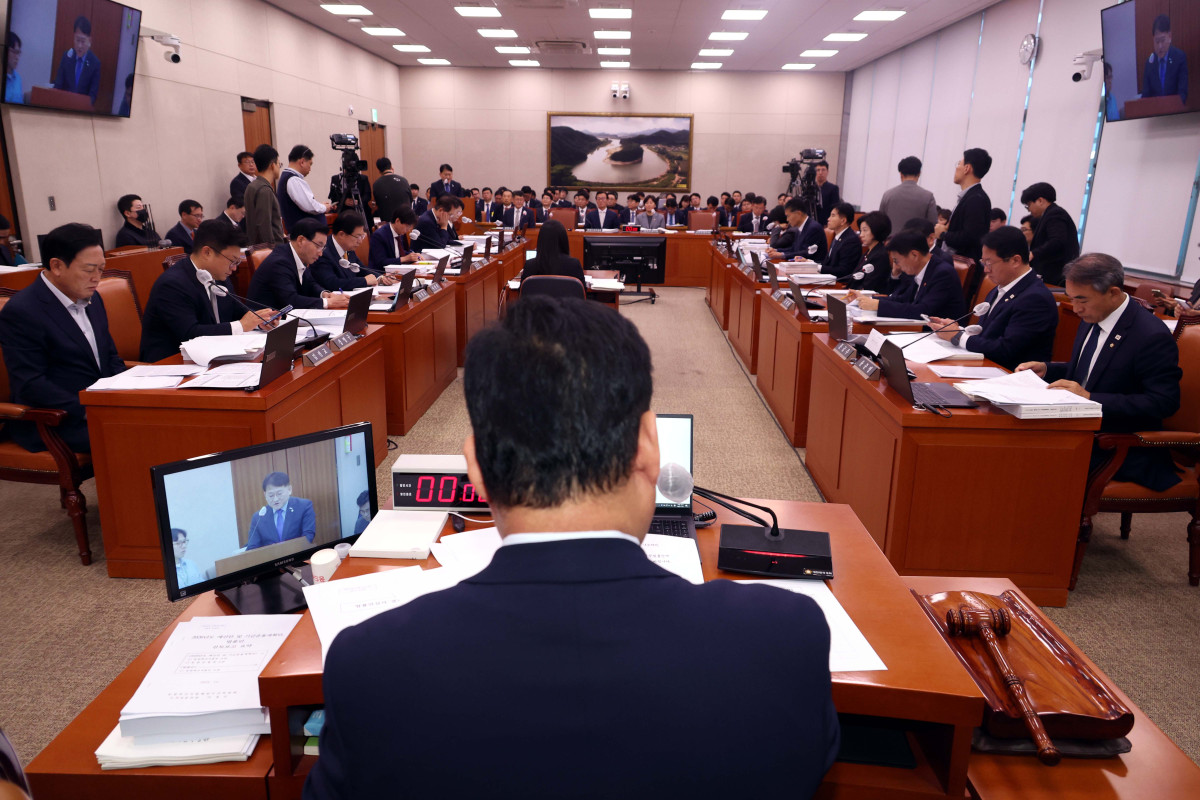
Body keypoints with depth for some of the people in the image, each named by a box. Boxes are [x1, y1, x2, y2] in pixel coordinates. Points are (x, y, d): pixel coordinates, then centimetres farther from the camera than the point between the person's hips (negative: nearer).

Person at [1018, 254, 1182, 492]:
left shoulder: (1153, 337, -18)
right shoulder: (1092, 318, 8)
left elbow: (1164, 402, -21)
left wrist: (1090, 397, -27)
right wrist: (1046, 369, 2)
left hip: (1124, 450, -8)